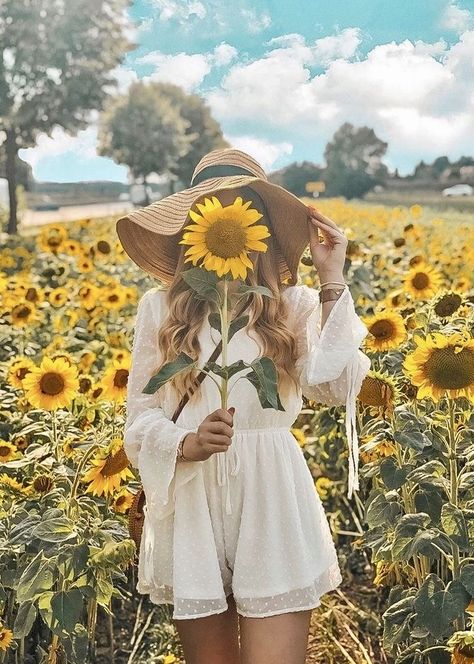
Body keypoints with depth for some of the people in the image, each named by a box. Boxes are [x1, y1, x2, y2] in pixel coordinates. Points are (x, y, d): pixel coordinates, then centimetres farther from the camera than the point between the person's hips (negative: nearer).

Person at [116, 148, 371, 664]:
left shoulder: (295, 304, 3)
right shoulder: (160, 307, 4)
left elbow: (336, 387, -12)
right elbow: (140, 418, 3)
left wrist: (332, 282, -10)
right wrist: (188, 444, -18)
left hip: (273, 501, -1)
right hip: (191, 507, 1)